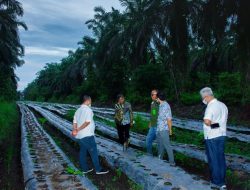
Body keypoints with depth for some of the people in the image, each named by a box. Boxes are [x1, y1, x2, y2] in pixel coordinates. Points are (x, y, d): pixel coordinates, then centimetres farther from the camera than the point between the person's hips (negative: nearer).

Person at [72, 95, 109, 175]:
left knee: (83, 151, 15)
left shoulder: (78, 110, 13)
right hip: (87, 135, -9)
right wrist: (78, 130, -18)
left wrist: (75, 130, -8)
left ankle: (85, 168, 25)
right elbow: (87, 122, -22)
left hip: (80, 136, 9)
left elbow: (75, 122, 7)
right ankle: (98, 169, 7)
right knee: (93, 152, 0)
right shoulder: (88, 109, -13)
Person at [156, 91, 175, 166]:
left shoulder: (166, 106, -19)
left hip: (164, 130, -9)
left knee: (167, 146, -3)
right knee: (160, 145, 20)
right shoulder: (160, 105, 8)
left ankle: (172, 162, 6)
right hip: (159, 129, 9)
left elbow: (169, 119, -18)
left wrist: (170, 130, -12)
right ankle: (160, 159, 35)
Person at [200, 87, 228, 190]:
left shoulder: (211, 106, -19)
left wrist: (207, 122, -10)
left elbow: (207, 121, -30)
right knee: (221, 158, 15)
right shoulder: (223, 105, 8)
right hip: (222, 135, 8)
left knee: (213, 159, 5)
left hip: (212, 137, -8)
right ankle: (222, 181, 26)